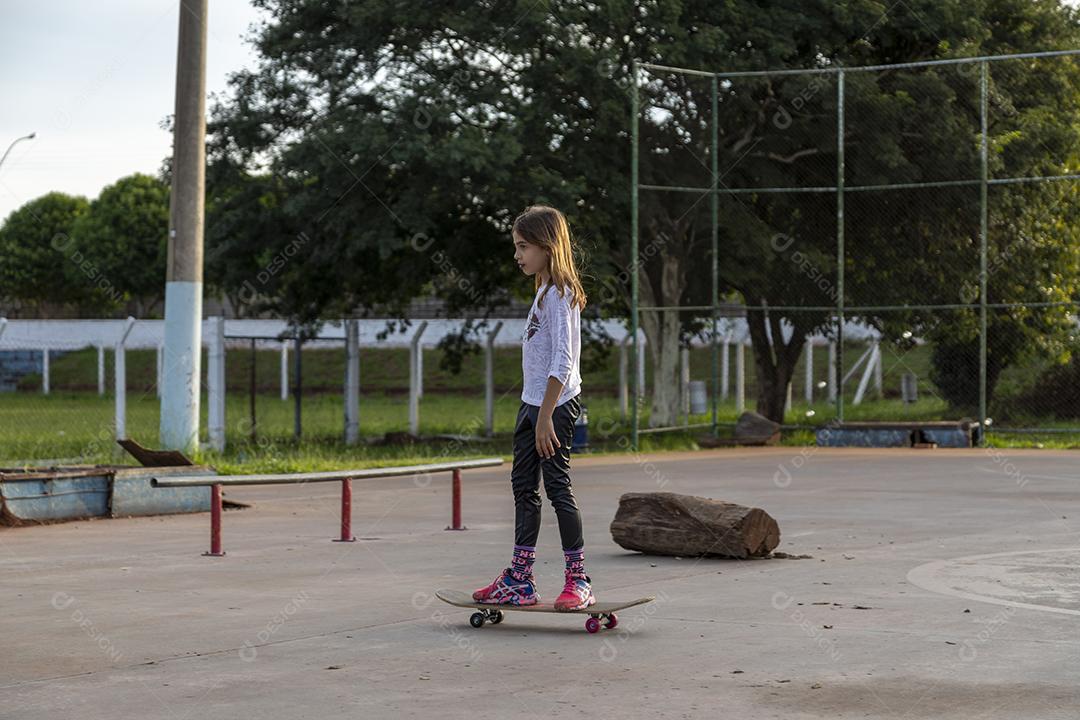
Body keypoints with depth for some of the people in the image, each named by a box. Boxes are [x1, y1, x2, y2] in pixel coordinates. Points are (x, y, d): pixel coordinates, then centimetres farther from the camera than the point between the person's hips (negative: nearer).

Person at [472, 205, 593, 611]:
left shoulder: (559, 294, -15)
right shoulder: (544, 291, 15)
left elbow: (562, 361, -21)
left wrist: (546, 416, -23)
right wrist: (534, 412, 17)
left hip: (556, 405, -10)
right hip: (533, 402, 10)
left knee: (557, 485, -6)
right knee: (524, 486, 9)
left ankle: (579, 580, 1)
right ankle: (519, 580, 14)